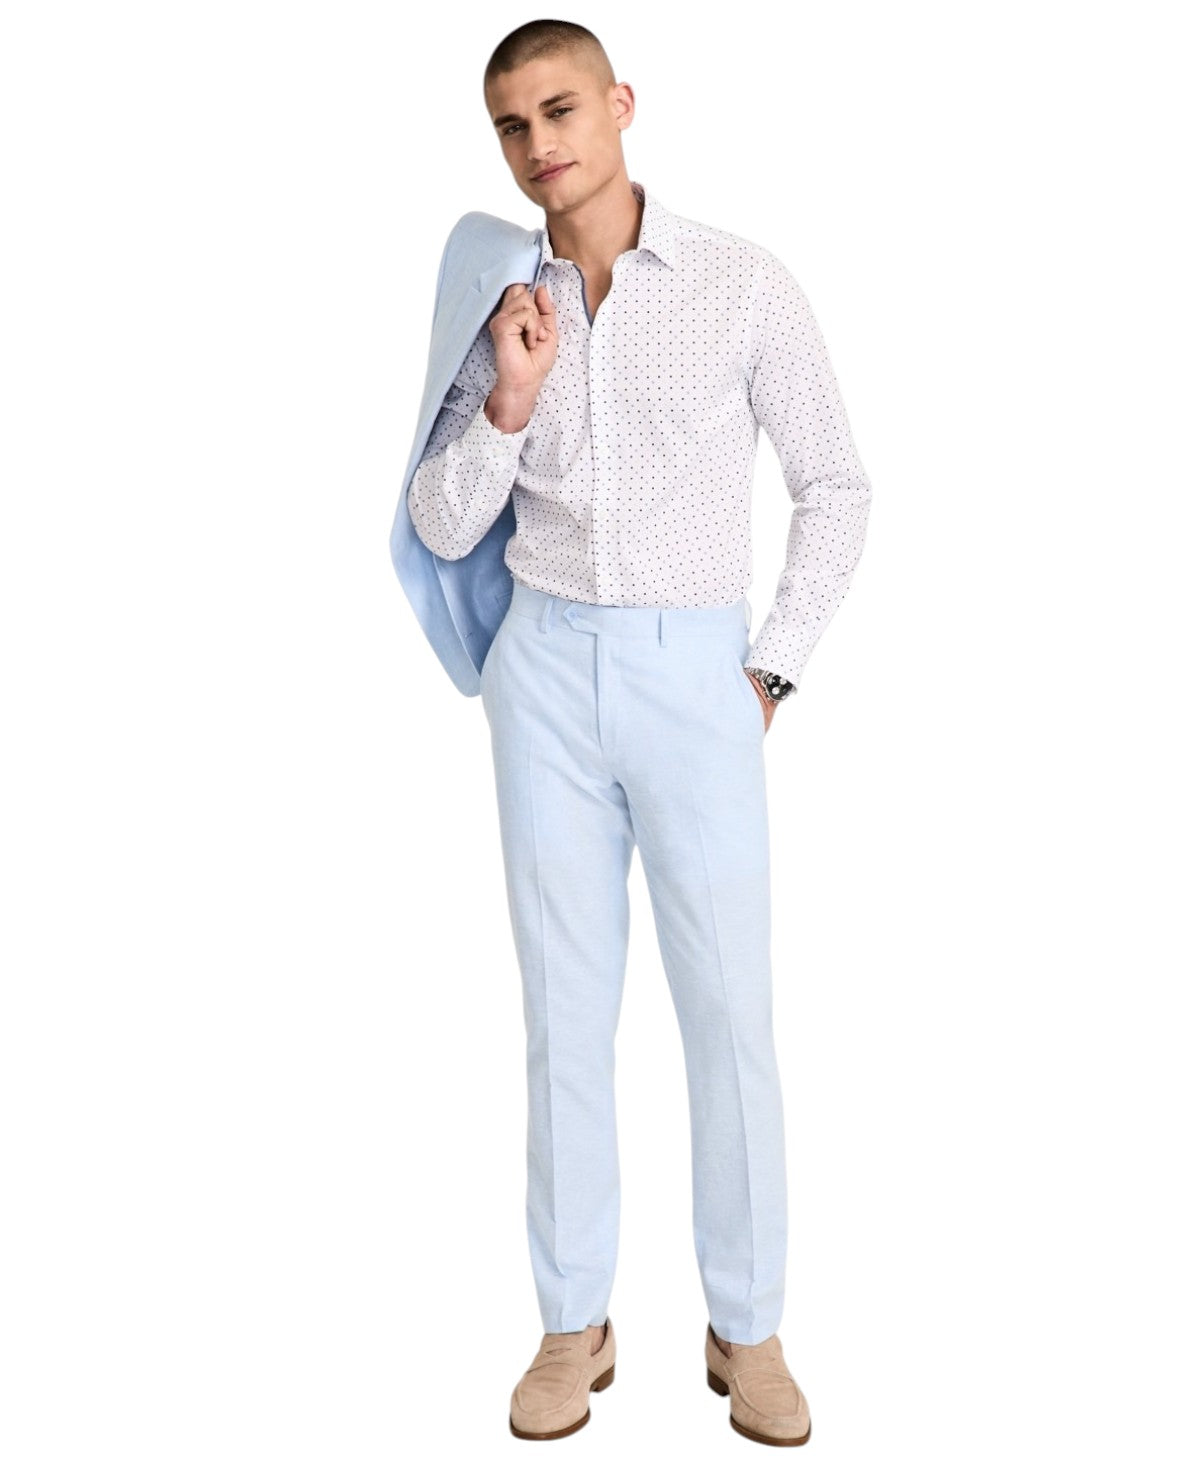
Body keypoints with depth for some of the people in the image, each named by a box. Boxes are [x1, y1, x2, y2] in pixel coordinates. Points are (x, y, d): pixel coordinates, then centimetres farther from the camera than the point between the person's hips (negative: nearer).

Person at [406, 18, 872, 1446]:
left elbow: (835, 489, 2)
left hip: (696, 674, -2)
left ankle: (747, 1329, 17)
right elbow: (444, 529, 4)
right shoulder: (507, 310, 6)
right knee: (567, 1004, 5)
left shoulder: (745, 283, -3)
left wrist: (769, 676, -4)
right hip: (548, 672, 3)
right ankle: (573, 1324, 18)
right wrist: (507, 399, -14)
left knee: (730, 1008, 0)